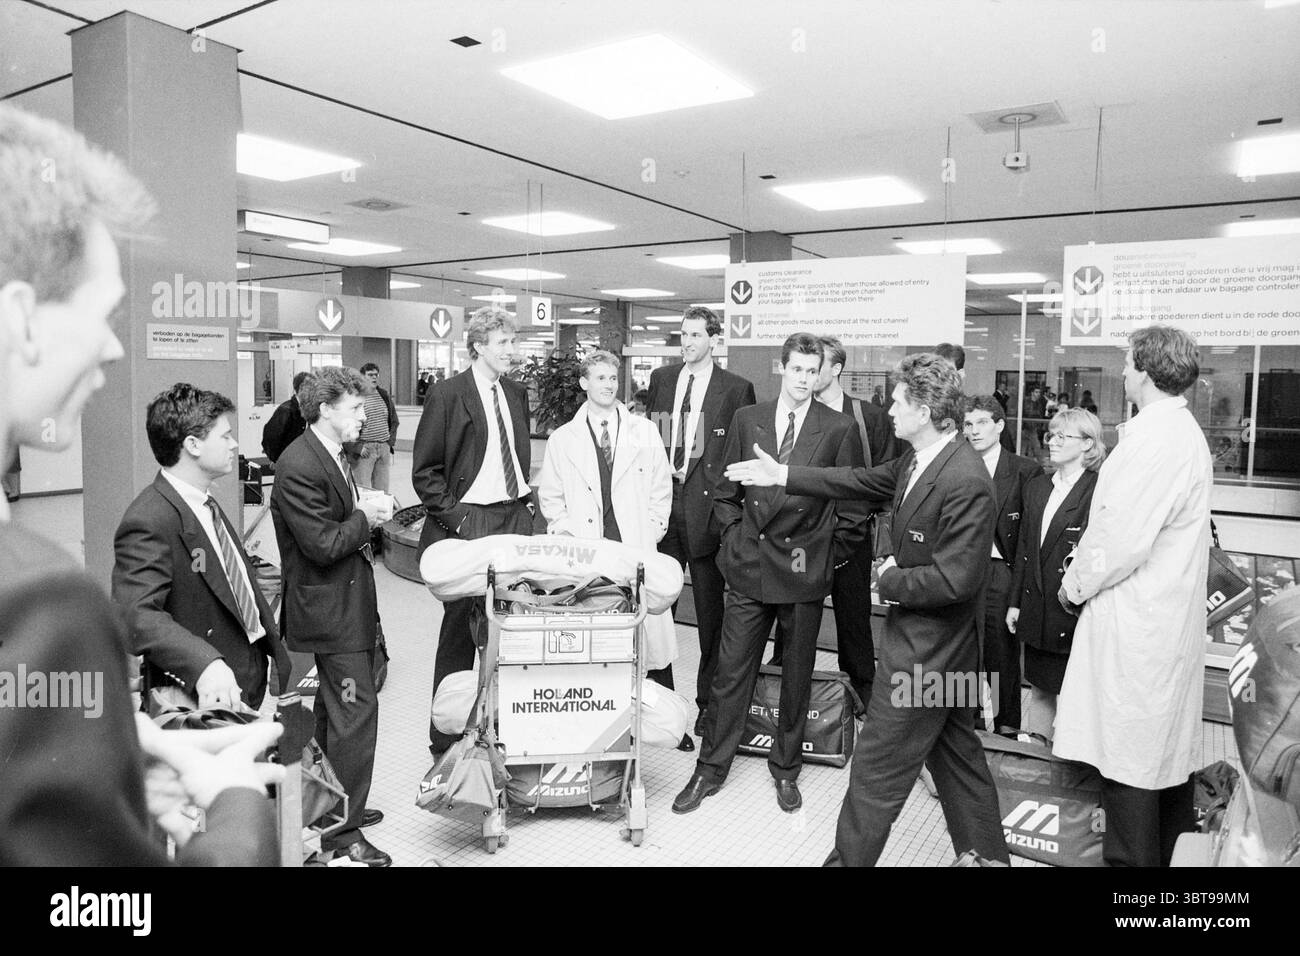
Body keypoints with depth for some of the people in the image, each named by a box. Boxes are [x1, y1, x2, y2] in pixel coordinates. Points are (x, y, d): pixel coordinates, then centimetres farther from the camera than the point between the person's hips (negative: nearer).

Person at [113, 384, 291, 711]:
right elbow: (135, 614, -32)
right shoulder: (148, 524, -22)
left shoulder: (205, 504, 9)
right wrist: (204, 663, -45)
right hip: (203, 698, -9)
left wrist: (274, 646, 14)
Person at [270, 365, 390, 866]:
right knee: (356, 711, -6)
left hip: (349, 603, 10)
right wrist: (364, 517, -12)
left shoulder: (333, 455, 11)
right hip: (330, 609, -10)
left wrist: (366, 513, 3)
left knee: (335, 708, 21)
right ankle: (341, 831, 8)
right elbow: (323, 545, -25)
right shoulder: (299, 467, -21)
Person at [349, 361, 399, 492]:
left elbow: (394, 421, 23)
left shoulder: (384, 395, 12)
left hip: (384, 447, 6)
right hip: (364, 449, -5)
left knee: (382, 490, 8)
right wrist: (357, 447, -14)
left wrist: (392, 441, 11)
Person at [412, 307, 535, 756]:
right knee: (460, 630, 3)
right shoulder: (446, 394, -4)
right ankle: (447, 739, 16)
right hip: (468, 523, -5)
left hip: (515, 517, 5)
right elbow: (424, 470, -4)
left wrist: (528, 499, 12)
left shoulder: (516, 393, 15)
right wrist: (453, 517, -11)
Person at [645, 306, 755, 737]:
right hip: (662, 505, 4)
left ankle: (708, 701, 21)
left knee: (710, 613, 7)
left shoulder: (736, 389, -2)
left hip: (707, 510, -4)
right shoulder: (661, 379, 11)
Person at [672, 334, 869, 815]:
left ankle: (786, 768, 31)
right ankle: (710, 769, 21)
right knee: (730, 670, 6)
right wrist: (737, 538, 4)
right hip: (749, 566, 2)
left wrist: (827, 556, 0)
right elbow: (726, 491, 12)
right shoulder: (747, 419, 5)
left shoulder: (839, 429, -3)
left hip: (805, 572, -1)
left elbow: (853, 506, 1)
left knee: (797, 675, 12)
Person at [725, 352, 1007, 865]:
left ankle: (848, 857, 21)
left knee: (877, 768, 4)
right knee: (955, 752, 23)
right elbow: (861, 480, 14)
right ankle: (985, 853, 40)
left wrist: (889, 581, -14)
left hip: (924, 650, -10)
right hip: (941, 647, 10)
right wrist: (782, 475, 13)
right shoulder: (915, 461, 2)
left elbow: (953, 580, -29)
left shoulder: (965, 483, -27)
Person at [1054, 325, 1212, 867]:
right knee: (1169, 745, 20)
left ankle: (1131, 857, 10)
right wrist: (1086, 575, 13)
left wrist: (1076, 584, -7)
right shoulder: (1185, 430, 13)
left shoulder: (1153, 436, -20)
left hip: (1135, 620, -10)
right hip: (1173, 615, 10)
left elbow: (1120, 536, -22)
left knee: (1128, 754, 0)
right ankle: (1170, 850, 34)